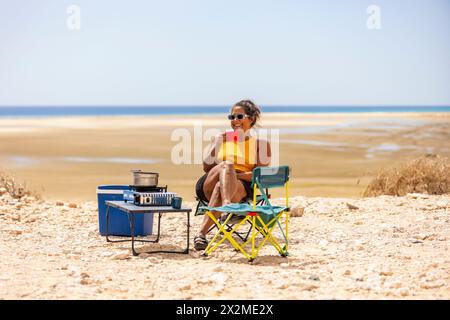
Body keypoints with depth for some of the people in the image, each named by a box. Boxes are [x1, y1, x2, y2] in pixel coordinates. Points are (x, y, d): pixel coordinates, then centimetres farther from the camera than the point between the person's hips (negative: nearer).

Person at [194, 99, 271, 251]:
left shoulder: (261, 143, 13)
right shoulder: (221, 139, 20)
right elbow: (206, 167, 17)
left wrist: (234, 175, -13)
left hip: (242, 188, -1)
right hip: (208, 186, 1)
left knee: (221, 187, -38)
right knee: (227, 165, -33)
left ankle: (201, 233, -45)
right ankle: (226, 205, -59)